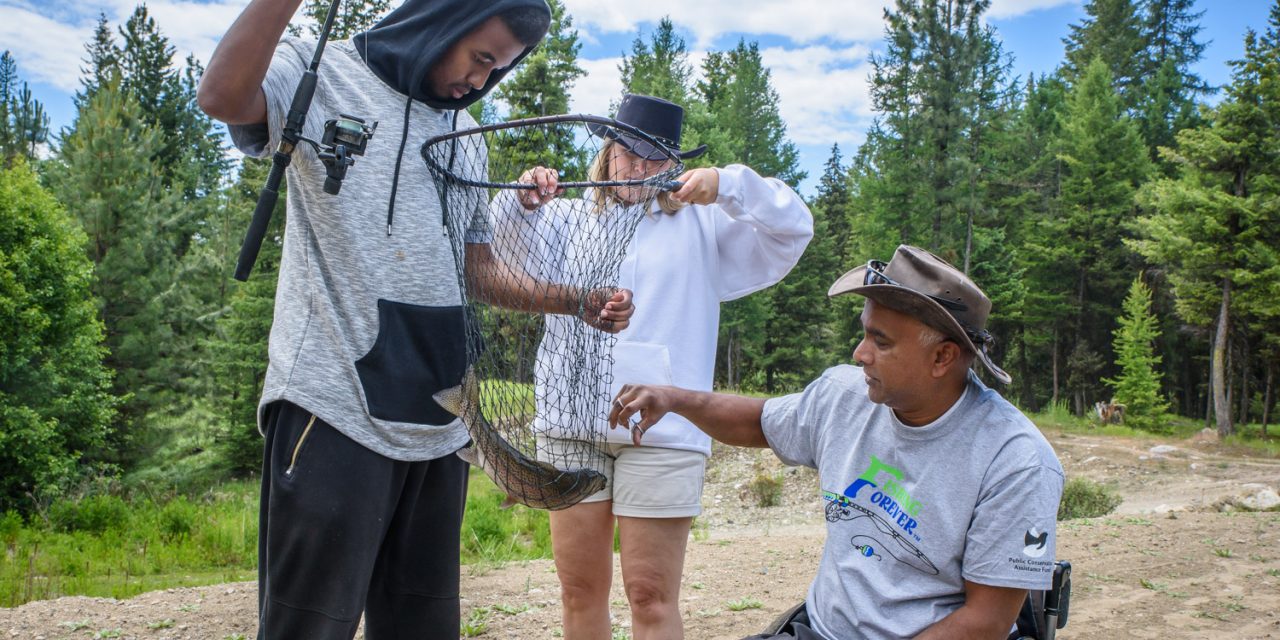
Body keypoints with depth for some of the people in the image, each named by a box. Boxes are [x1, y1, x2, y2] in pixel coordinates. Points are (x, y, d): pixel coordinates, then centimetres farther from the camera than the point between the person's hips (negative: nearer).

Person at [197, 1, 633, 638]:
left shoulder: (464, 132, 20)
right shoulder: (323, 75, 3)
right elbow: (222, 97, -20)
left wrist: (581, 302, 10)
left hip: (437, 420, 6)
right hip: (336, 407, -6)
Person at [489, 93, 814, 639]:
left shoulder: (704, 223, 14)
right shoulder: (570, 216, 18)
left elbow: (793, 229, 4)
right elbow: (507, 261, 7)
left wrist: (727, 184, -12)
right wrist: (522, 204, -12)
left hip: (661, 426, -2)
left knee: (651, 593, -3)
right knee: (579, 587, 6)